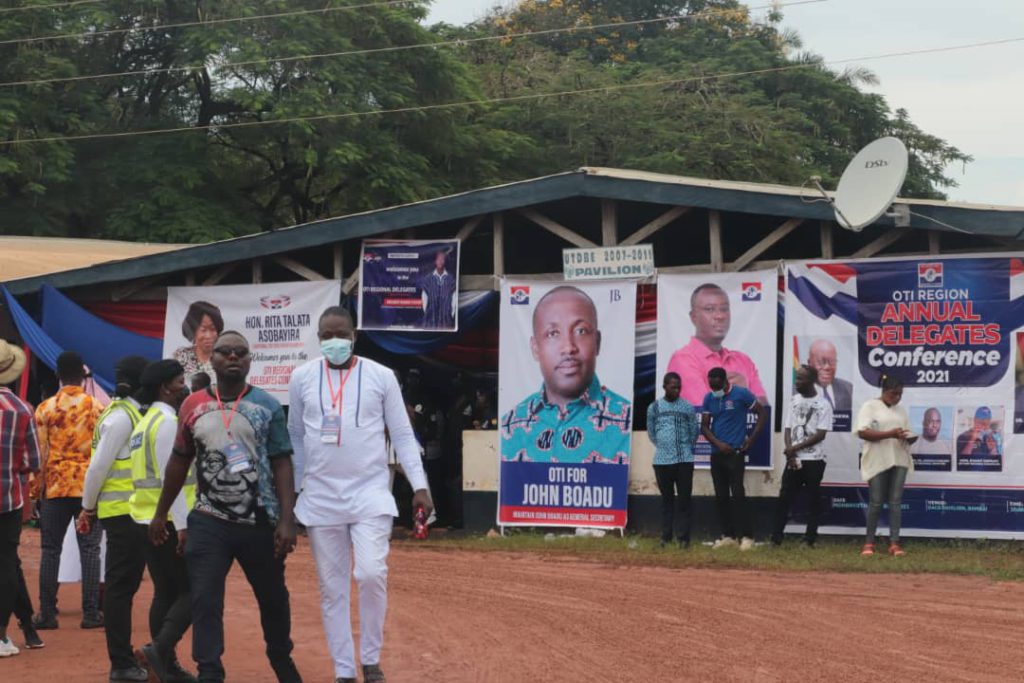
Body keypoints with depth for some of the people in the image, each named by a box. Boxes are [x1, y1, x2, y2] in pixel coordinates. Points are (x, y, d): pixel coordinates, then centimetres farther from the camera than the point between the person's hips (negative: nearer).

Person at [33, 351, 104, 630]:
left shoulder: (45, 408, -1)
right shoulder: (96, 407, -1)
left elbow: (40, 453, -1)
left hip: (55, 487, 0)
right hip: (89, 487, 0)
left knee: (51, 550, 7)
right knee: (90, 549, 3)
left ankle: (47, 613, 5)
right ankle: (91, 612, 0)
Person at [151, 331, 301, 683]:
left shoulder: (267, 406, -3)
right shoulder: (193, 406, 4)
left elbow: (282, 465, -4)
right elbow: (179, 461, 13)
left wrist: (287, 521, -11)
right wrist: (161, 513, 16)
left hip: (260, 522, -1)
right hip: (208, 522, 1)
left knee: (273, 597, 13)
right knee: (205, 601, -6)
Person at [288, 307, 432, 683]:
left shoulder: (381, 376, 0)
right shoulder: (302, 377, 4)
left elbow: (402, 435, 3)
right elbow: (295, 436, 14)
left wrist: (419, 485, -4)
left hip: (370, 493, -2)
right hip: (320, 498, 2)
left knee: (372, 574, -17)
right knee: (332, 588, 4)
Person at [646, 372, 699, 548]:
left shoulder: (688, 408, 2)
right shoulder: (654, 408, 4)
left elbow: (694, 432, 9)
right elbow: (651, 433, 13)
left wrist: (684, 448, 8)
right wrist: (664, 446, 11)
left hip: (684, 460, -1)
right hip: (662, 461, 1)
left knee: (684, 499, -3)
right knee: (666, 499, 7)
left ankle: (683, 537, -2)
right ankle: (665, 537, 11)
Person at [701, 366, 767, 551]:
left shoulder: (741, 394, -7)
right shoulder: (709, 398, 7)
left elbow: (762, 414, -2)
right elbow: (704, 426, 8)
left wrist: (751, 439, -6)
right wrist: (718, 443, -9)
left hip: (735, 452, -5)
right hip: (717, 453, 5)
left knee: (738, 494, -11)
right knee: (721, 496, 6)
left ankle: (747, 536, -9)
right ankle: (728, 535, 13)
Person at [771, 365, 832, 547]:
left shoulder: (823, 404, -7)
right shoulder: (794, 400, 10)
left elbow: (821, 434, -12)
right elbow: (788, 429, 9)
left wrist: (796, 448, -14)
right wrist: (789, 451, -7)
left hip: (814, 460, -5)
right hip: (793, 459, 5)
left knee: (813, 500, 1)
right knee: (784, 498, 0)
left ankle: (810, 539, 5)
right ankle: (776, 538, 1)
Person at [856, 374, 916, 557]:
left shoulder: (901, 410, 15)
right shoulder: (870, 407, -2)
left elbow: (907, 436, 17)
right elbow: (863, 432, -14)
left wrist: (910, 438, -9)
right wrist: (891, 434, -21)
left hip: (899, 461, 4)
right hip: (877, 461, -4)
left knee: (896, 502, 0)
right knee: (876, 502, -2)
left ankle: (894, 543, -1)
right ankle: (869, 543, 7)